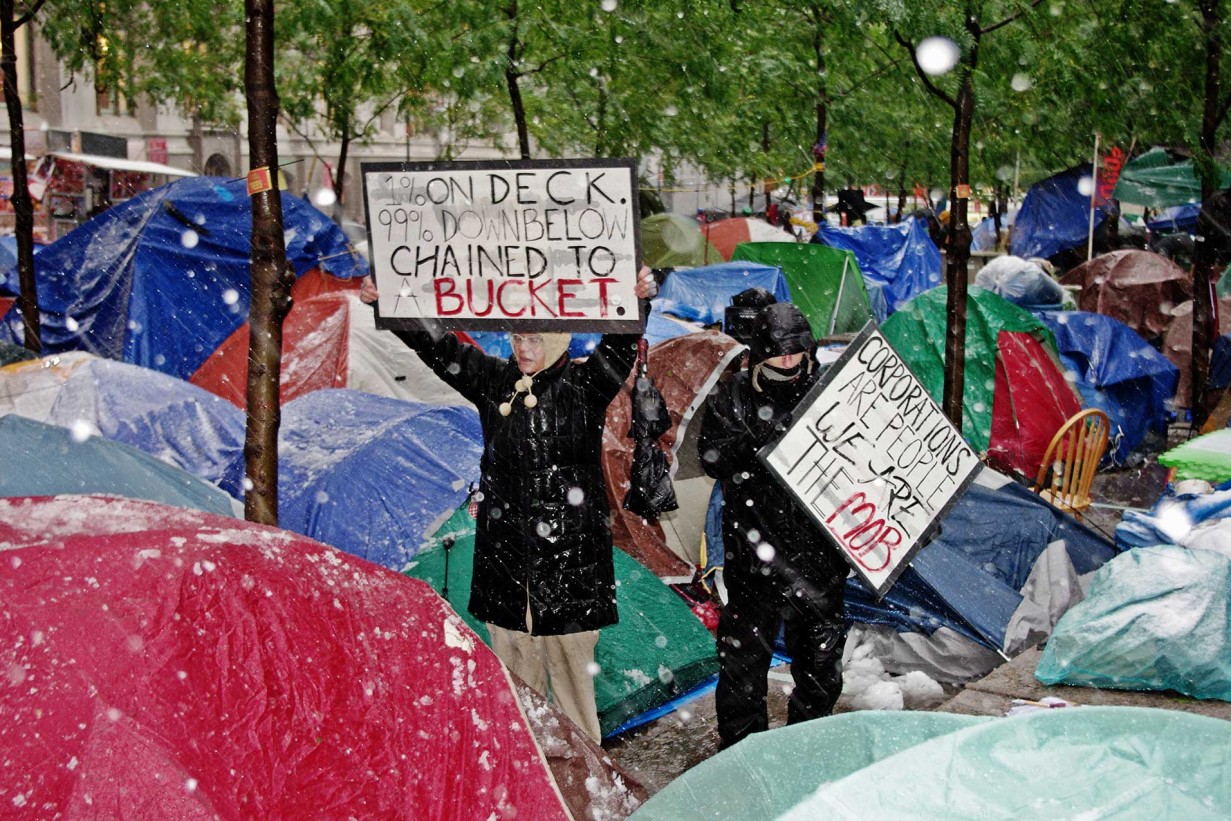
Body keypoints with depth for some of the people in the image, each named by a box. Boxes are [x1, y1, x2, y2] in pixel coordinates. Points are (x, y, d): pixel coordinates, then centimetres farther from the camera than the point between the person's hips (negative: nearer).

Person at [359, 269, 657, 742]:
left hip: (569, 551, -4)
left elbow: (619, 345, -18)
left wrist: (638, 301, -37)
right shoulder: (495, 382, 9)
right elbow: (438, 346, 6)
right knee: (513, 664, 12)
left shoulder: (584, 385, -2)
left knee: (570, 661, 4)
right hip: (505, 549, 4)